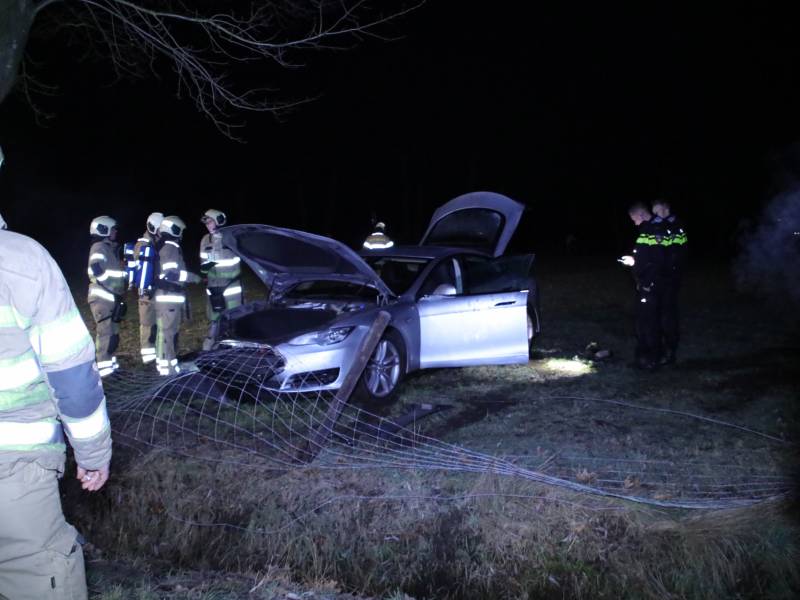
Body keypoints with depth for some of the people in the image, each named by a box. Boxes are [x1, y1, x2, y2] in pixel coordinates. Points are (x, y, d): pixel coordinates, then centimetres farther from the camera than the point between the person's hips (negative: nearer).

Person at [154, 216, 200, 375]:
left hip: (167, 296, 10)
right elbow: (171, 274, -25)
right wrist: (192, 277, -16)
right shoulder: (171, 248, -15)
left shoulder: (166, 247, 17)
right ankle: (167, 366, -3)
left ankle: (164, 363, 23)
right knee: (168, 331, -7)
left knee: (166, 331, 16)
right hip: (169, 297, -10)